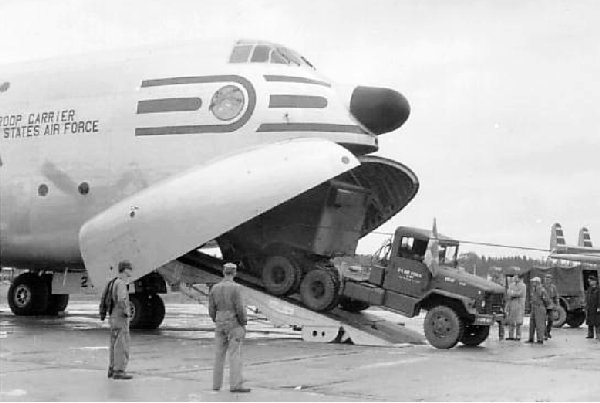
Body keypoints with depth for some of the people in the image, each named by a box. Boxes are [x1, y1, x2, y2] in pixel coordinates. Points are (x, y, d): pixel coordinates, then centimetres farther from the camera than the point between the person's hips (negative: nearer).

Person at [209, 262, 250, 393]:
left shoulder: (214, 288, 3)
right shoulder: (235, 288, -14)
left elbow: (212, 310, 5)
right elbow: (240, 309, -17)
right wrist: (243, 324, -3)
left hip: (220, 326, 5)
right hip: (234, 325, -5)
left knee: (219, 355, 11)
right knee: (235, 355, -6)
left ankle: (216, 384, 15)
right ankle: (235, 385, -10)